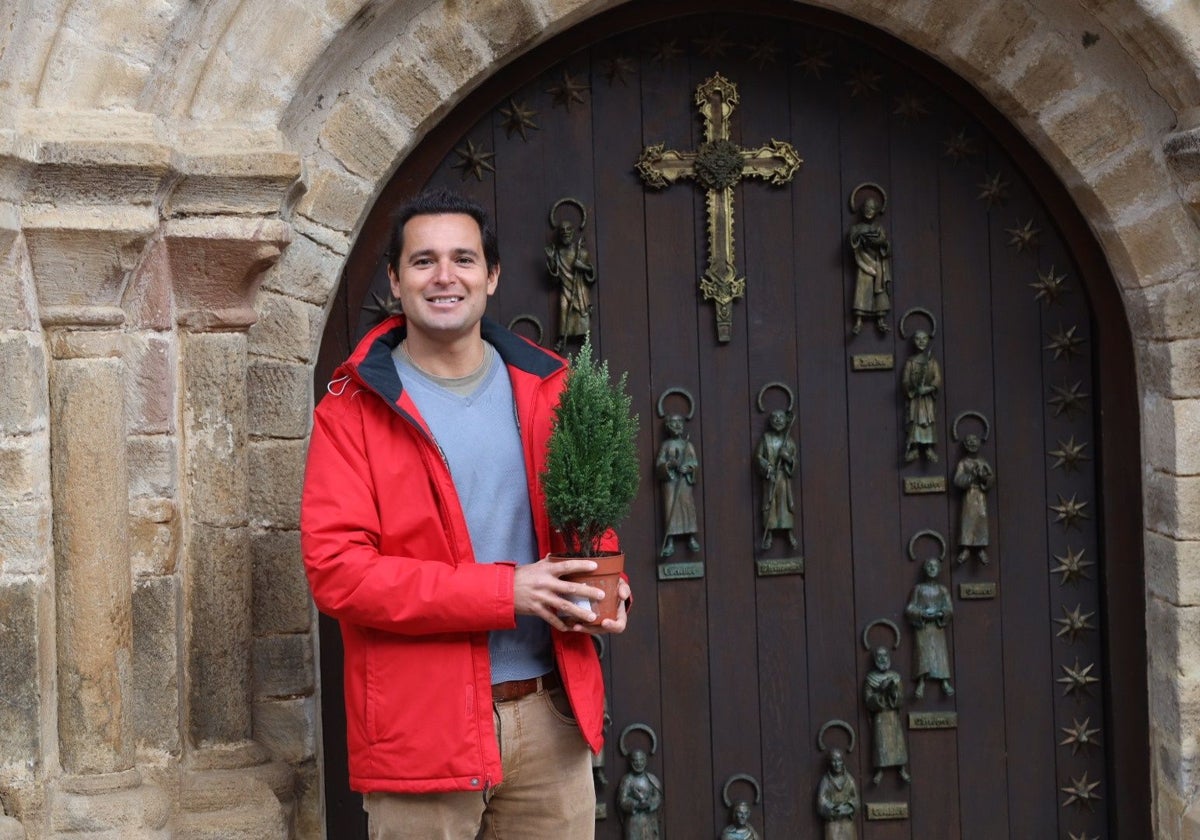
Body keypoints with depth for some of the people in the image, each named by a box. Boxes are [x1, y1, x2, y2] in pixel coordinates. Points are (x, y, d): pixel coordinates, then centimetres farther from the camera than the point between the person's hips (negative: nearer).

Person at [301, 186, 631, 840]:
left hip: (551, 714, 4)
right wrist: (505, 591, -18)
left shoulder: (545, 390, 9)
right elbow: (335, 570, -13)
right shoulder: (353, 411, -4)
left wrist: (604, 588, -3)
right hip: (421, 727, -3)